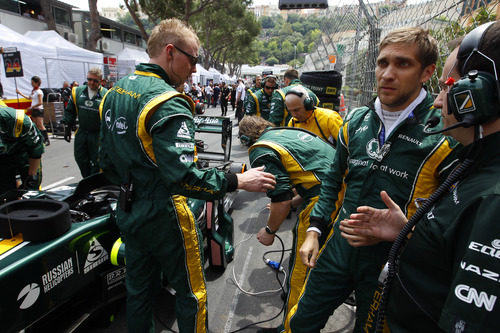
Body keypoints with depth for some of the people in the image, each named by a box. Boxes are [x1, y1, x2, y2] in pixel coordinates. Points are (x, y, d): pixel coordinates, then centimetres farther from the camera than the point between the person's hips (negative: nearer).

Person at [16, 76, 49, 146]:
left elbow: (40, 103, -17)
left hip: (39, 110, -9)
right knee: (35, 126, 8)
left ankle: (47, 140, -12)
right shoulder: (33, 91, 15)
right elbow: (29, 98, 30)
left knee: (41, 126, -13)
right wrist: (20, 93, 33)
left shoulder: (39, 92, -11)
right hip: (34, 110, 9)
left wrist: (31, 107, -13)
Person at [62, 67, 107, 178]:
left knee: (96, 162, 3)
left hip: (98, 135, -4)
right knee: (80, 158, 12)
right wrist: (67, 128, 10)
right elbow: (70, 111, 12)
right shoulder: (77, 92, 3)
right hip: (81, 133, 5)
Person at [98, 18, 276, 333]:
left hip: (128, 213, 9)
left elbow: (107, 160, 11)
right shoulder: (168, 102, -23)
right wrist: (237, 181, -24)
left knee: (139, 290, 24)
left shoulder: (114, 92, 6)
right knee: (191, 294, 12)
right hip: (163, 216, -8)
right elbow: (182, 176, -32)